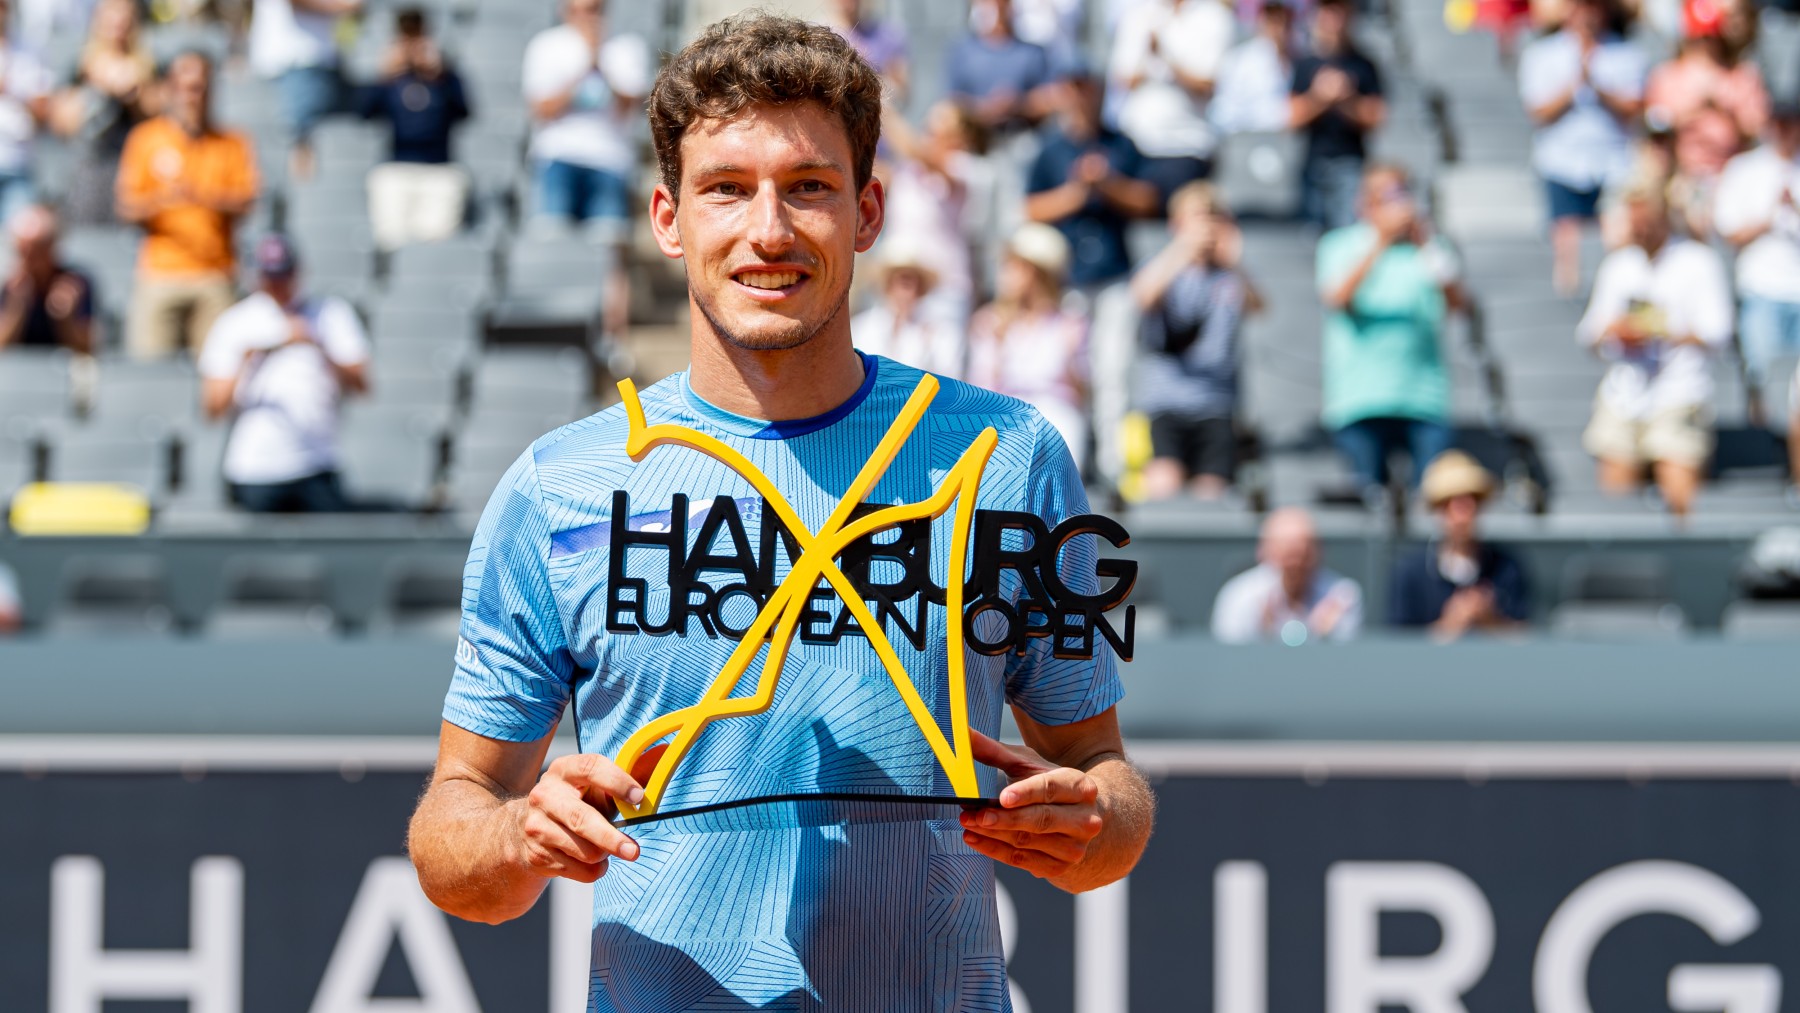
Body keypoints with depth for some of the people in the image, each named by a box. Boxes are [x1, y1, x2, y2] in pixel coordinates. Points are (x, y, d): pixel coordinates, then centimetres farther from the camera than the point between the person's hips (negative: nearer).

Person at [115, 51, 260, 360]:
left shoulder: (232, 144, 9)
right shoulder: (145, 138, 7)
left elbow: (246, 202, -2)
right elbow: (126, 208, 2)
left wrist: (201, 197, -20)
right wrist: (161, 199, -19)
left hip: (214, 275, 0)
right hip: (159, 274, 0)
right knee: (149, 357, -10)